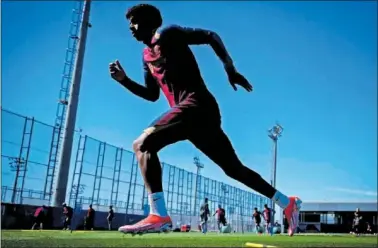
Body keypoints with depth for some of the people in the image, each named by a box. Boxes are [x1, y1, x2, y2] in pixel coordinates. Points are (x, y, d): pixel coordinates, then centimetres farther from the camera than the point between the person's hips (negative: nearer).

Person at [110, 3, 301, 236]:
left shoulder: (166, 33, 3)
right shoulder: (147, 55, 25)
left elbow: (211, 36, -3)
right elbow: (152, 94, 30)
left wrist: (230, 69, -12)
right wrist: (124, 80, 19)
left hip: (197, 105, -9)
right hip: (197, 112, 9)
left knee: (143, 144, -18)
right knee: (235, 168, 11)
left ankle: (158, 216, -26)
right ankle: (288, 203, 20)